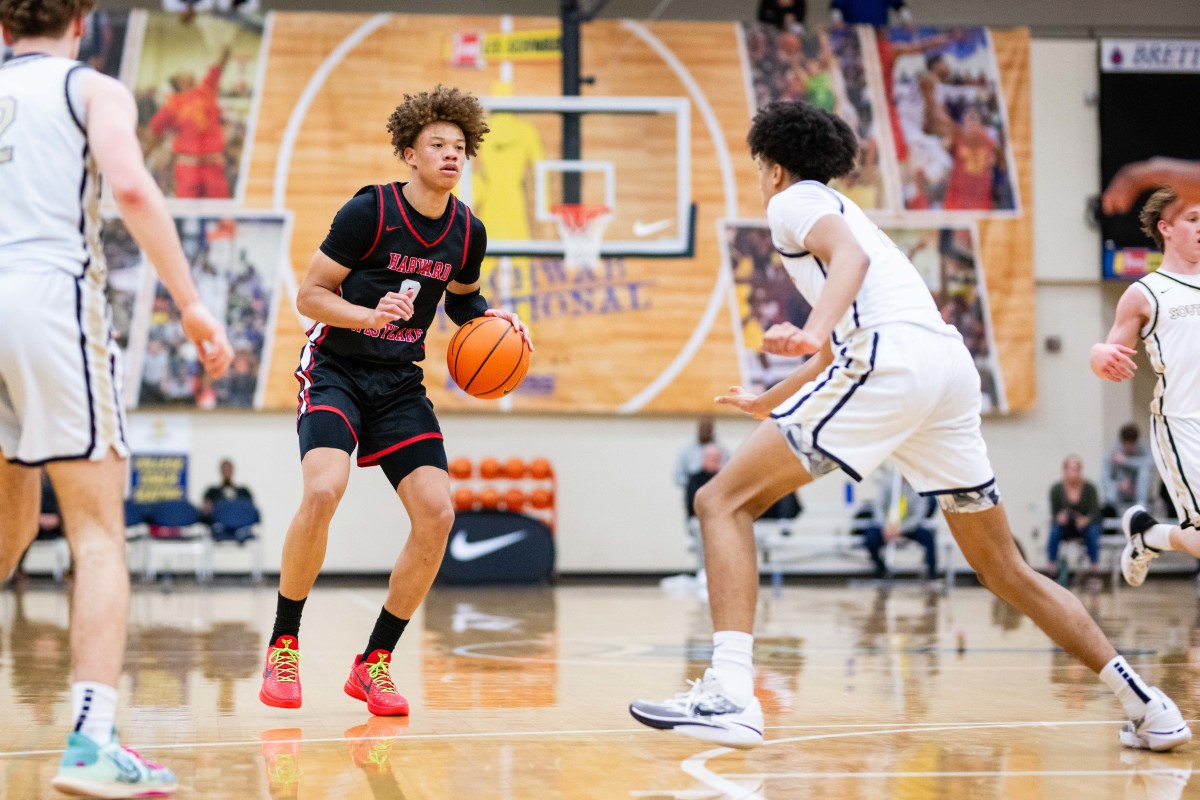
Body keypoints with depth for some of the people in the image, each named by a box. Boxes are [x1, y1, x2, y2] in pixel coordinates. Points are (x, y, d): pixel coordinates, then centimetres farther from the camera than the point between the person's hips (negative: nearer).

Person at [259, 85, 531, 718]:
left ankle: (374, 663, 4)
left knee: (437, 513, -11)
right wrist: (368, 315, -27)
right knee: (323, 492, -29)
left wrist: (490, 317, 0)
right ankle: (282, 646, -10)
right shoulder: (369, 211, -13)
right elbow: (308, 295, -10)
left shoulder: (468, 232, 2)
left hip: (399, 382, 5)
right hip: (337, 372, -5)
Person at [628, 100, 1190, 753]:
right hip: (953, 364, 8)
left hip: (891, 358, -8)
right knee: (1005, 571, 17)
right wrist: (769, 402, 58)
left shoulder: (793, 200, 12)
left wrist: (814, 330, -29)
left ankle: (729, 693, -22)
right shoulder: (842, 209, 37)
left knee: (723, 501, -5)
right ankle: (1146, 705, 14)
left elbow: (850, 257, -12)